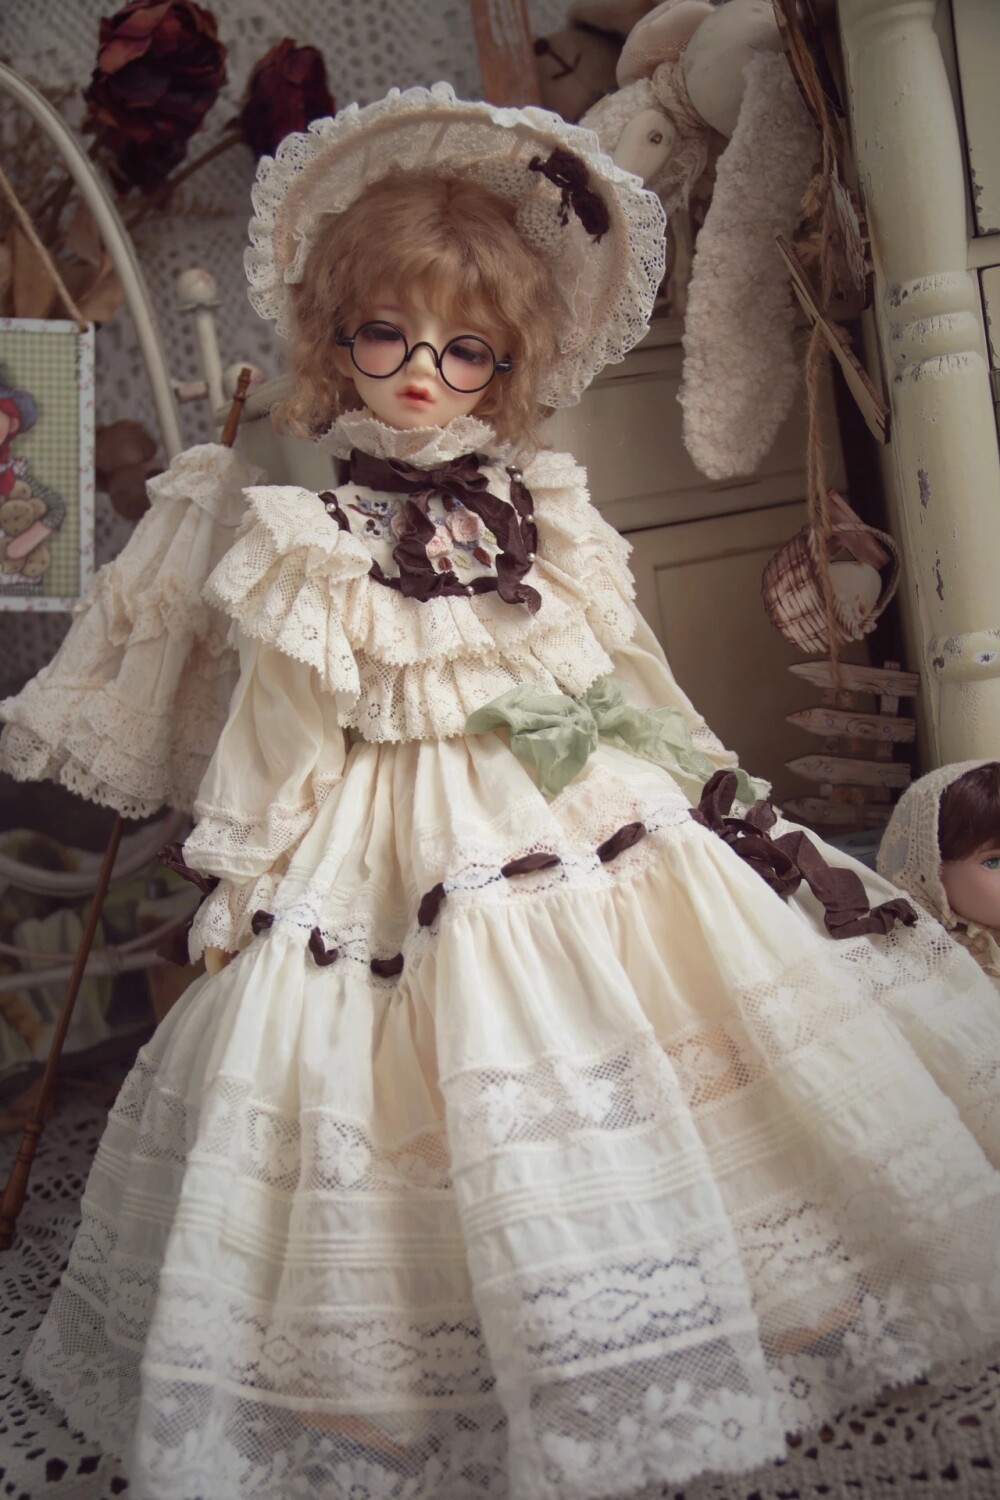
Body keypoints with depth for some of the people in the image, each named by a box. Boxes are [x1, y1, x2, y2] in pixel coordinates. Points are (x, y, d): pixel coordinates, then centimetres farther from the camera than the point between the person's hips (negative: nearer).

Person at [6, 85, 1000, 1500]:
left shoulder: (546, 499, 7)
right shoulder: (306, 528, 0)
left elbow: (630, 668, 13)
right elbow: (278, 722, 3)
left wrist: (710, 791, 13)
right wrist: (238, 876, 4)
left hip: (592, 810, 3)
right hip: (403, 848, -3)